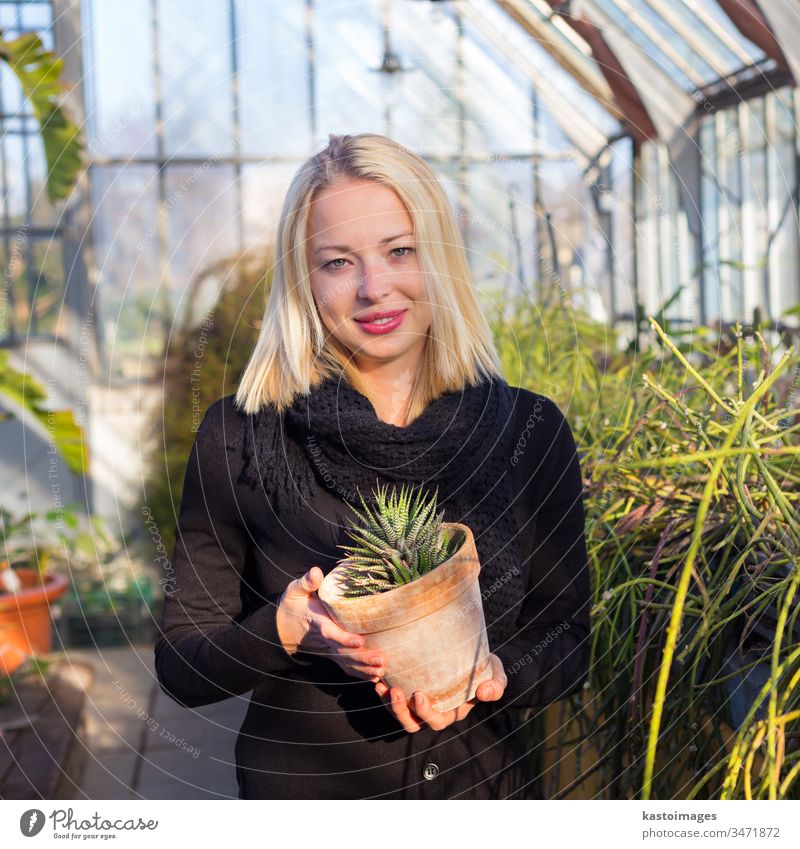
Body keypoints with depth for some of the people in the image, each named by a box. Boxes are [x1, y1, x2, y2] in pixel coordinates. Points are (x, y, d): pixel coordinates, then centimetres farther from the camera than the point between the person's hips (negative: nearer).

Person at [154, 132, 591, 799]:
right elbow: (181, 669, -9)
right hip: (300, 787, -1)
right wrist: (285, 630, -26)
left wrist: (493, 673, -22)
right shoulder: (240, 435, -13)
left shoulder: (531, 430, -9)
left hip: (490, 787, 1)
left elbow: (568, 643, -3)